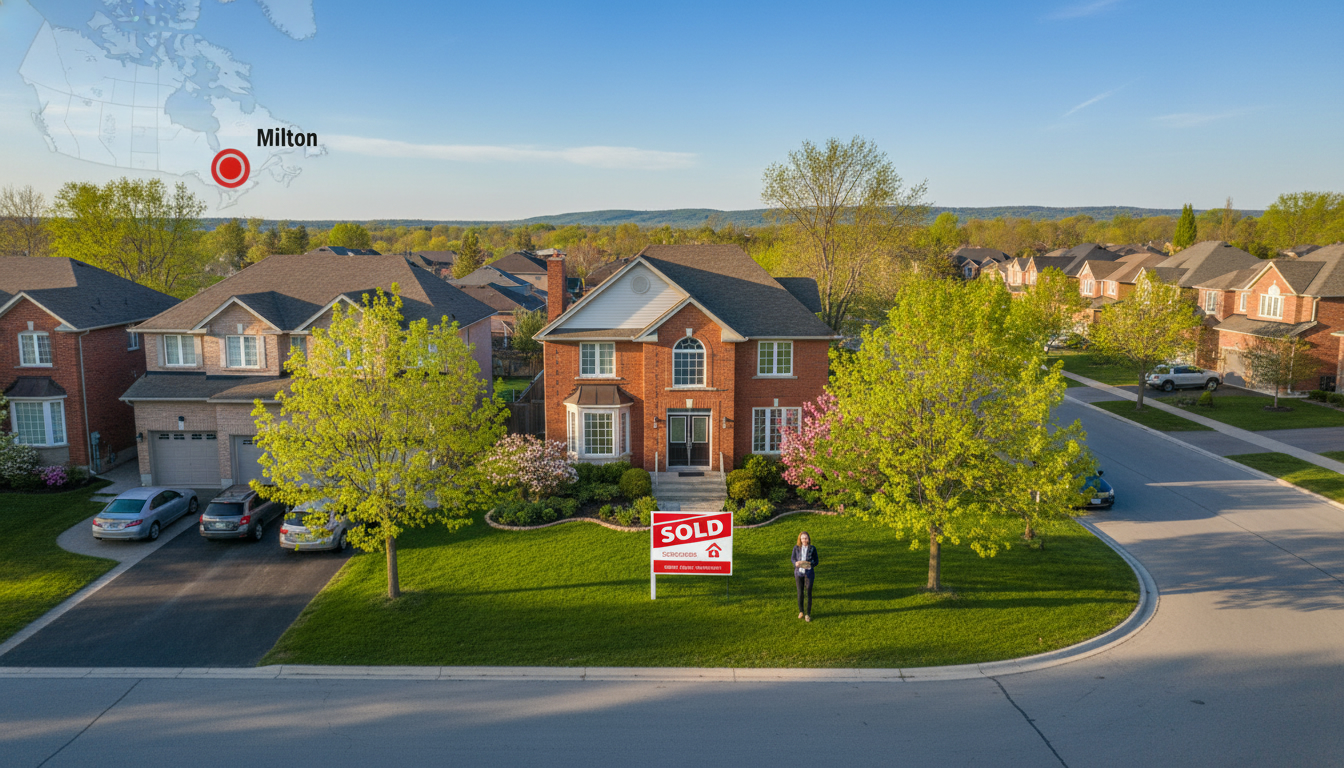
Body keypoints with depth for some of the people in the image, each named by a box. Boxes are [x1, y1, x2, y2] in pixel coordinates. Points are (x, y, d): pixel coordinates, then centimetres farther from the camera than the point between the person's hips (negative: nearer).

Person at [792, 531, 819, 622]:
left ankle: (808, 614, 12)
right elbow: (793, 559, 3)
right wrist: (796, 563, -19)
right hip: (799, 572, 1)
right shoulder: (796, 548, -2)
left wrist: (810, 564, -20)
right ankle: (801, 611, 28)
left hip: (808, 573, -1)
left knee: (809, 593, 1)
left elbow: (816, 561, 0)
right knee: (800, 592, 9)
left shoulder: (812, 548, -5)